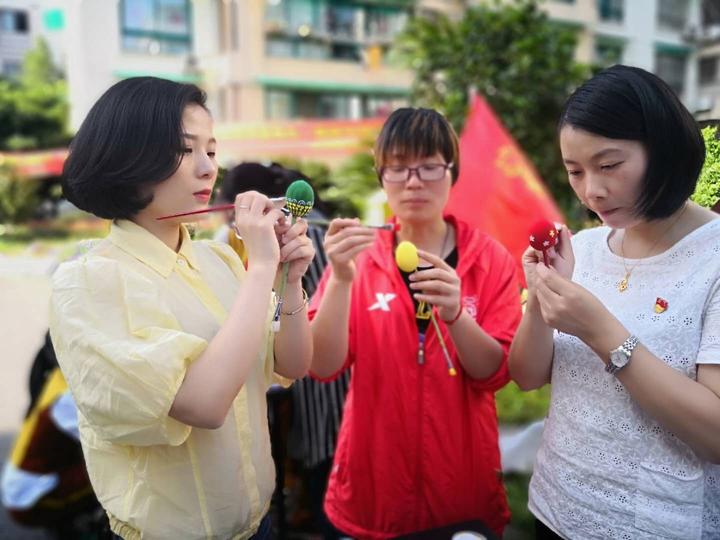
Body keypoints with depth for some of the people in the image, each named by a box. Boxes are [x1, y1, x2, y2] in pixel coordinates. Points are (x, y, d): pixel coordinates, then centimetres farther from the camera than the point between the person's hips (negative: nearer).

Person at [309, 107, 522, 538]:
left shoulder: (490, 259, -5)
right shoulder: (359, 257, -5)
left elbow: (495, 372, -11)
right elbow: (323, 366, -14)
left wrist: (454, 312, -28)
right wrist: (341, 280, -28)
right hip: (372, 480, 0)